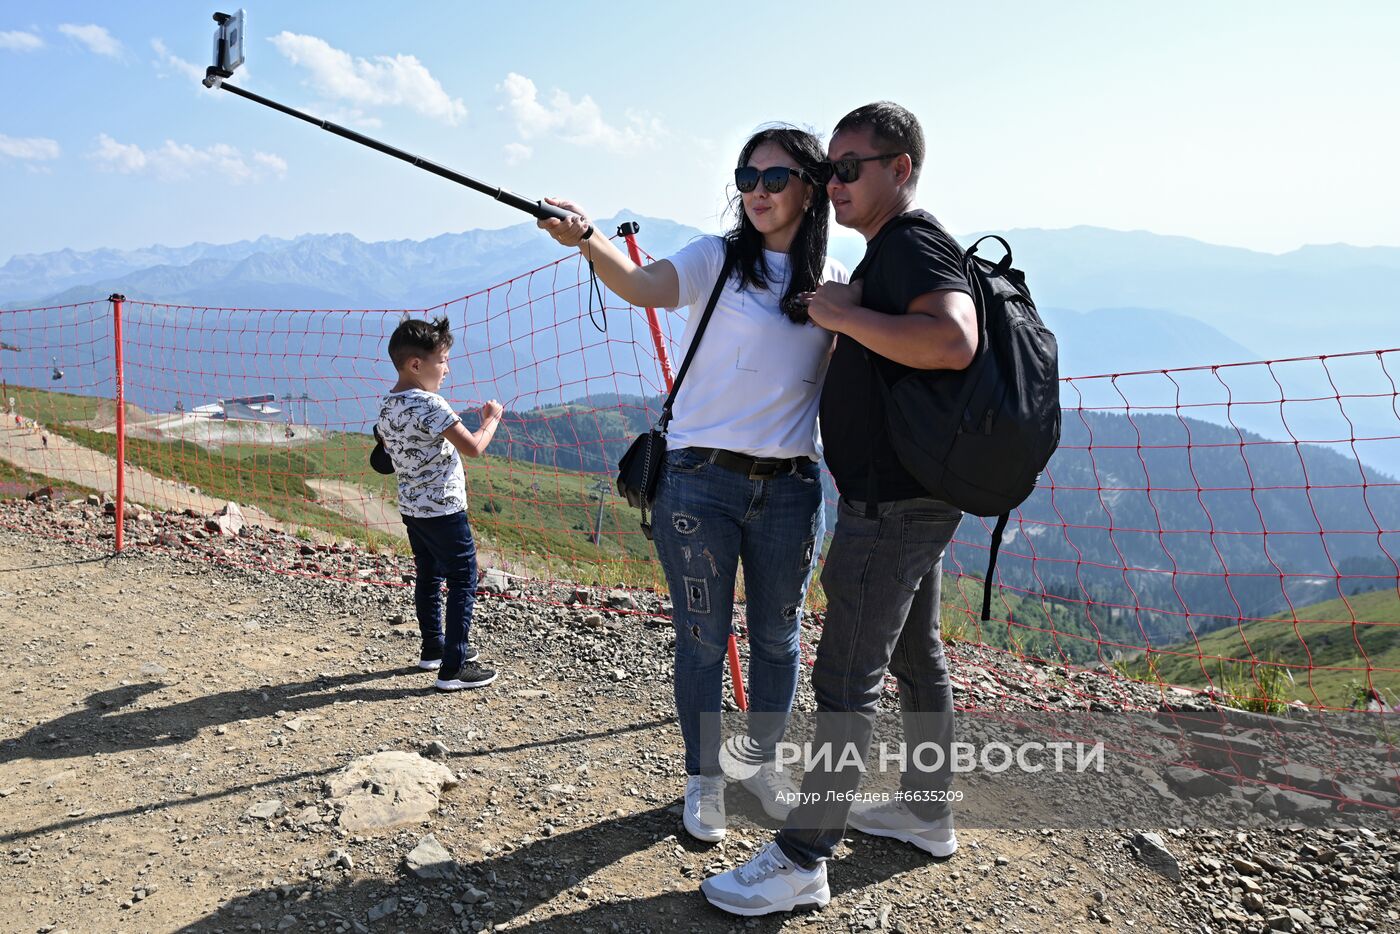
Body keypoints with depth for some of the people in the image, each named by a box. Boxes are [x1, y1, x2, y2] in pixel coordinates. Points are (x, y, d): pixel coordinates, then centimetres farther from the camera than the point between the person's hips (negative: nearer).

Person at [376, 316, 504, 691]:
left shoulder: (386, 407, 5)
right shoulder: (430, 404, -21)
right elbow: (473, 448, -23)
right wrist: (492, 419, -6)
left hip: (411, 507, 9)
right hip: (443, 509, -9)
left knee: (428, 576, 19)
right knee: (463, 581, -2)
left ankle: (433, 648, 31)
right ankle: (454, 667, -2)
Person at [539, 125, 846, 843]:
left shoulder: (836, 283, 7)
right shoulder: (715, 258, -3)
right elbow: (644, 287, -22)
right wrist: (588, 240, -39)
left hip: (790, 489, 3)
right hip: (700, 482, -3)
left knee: (776, 636, 16)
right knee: (703, 638, 8)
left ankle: (761, 761, 40)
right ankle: (704, 780, 29)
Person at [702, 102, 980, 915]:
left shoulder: (915, 247, -15)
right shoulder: (892, 253, 17)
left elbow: (954, 341, -36)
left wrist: (844, 314, -27)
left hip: (892, 505, -11)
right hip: (919, 497, 11)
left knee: (847, 678, -6)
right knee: (914, 656, 19)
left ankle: (803, 861, 4)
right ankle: (928, 811, 35)